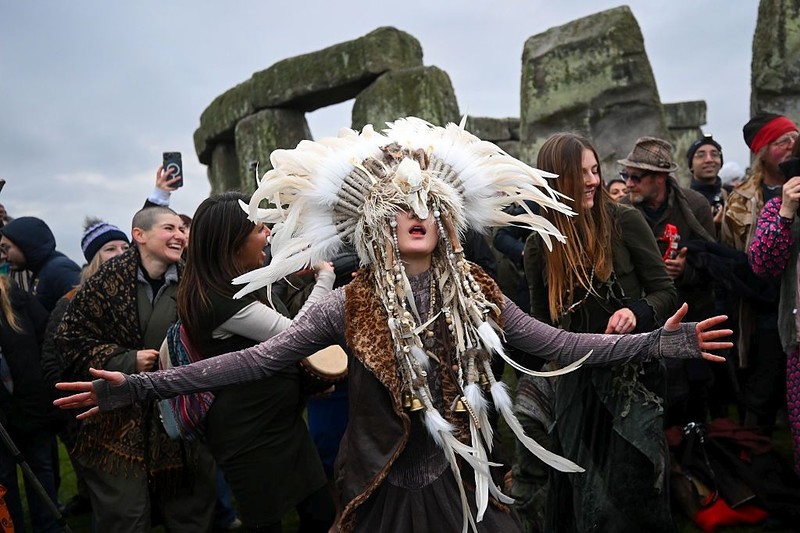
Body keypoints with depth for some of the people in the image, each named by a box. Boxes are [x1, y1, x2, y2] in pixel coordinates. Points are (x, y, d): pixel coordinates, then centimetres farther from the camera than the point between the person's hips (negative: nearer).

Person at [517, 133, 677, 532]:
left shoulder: (624, 221, -8)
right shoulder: (538, 246, -2)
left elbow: (666, 292, -4)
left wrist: (637, 311, -24)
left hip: (635, 374, -2)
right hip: (577, 381, 2)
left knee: (630, 489, 4)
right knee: (580, 491, 14)